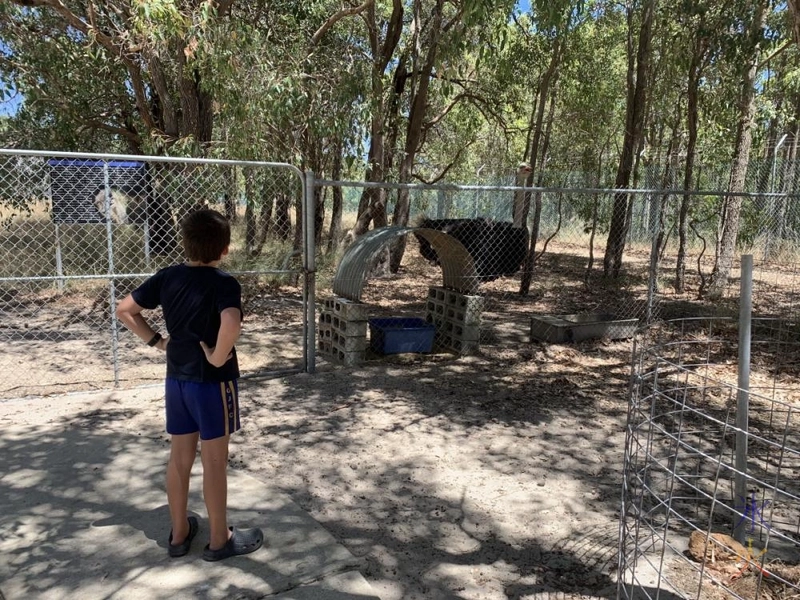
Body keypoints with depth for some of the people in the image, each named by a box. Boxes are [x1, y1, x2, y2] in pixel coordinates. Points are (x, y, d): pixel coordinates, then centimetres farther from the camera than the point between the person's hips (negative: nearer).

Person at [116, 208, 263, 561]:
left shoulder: (168, 277, 1)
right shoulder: (224, 284, -18)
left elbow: (125, 310, 8)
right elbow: (231, 324, -37)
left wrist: (157, 341, 7)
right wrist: (218, 357, -22)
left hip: (176, 379, 6)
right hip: (213, 381, -6)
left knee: (179, 456, 17)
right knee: (214, 462, 6)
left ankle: (179, 534, 32)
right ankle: (220, 540, 21)